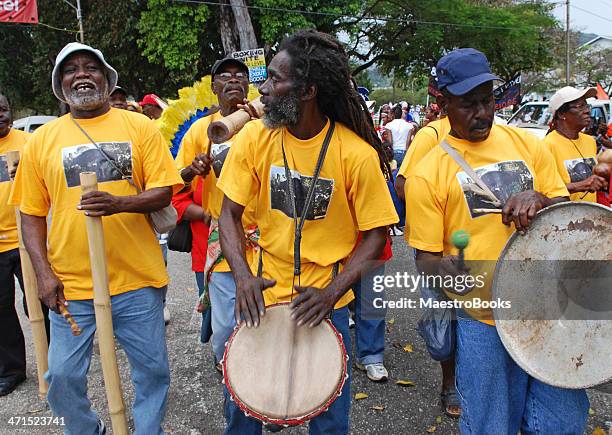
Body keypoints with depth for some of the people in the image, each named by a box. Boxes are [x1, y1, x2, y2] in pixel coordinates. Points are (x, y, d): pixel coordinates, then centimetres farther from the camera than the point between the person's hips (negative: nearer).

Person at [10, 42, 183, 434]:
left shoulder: (140, 127, 2)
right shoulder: (41, 140, 5)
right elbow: (31, 213, 7)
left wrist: (119, 203, -22)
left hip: (138, 280, -1)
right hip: (69, 285, 1)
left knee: (153, 369, 10)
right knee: (63, 378, 9)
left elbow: (164, 192, -4)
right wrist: (43, 272, -3)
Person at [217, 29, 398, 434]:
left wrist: (333, 292, -21)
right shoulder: (255, 137, -8)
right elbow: (230, 214, -3)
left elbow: (376, 234, -8)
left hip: (325, 302, -1)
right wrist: (243, 275, -18)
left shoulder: (357, 154, -16)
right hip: (262, 295, 2)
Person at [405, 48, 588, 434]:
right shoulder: (428, 174, -5)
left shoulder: (527, 144, 6)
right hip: (482, 319, -3)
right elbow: (426, 256, -3)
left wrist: (539, 201, -11)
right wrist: (445, 269, -26)